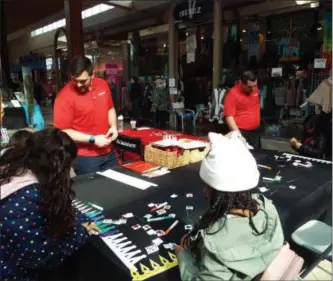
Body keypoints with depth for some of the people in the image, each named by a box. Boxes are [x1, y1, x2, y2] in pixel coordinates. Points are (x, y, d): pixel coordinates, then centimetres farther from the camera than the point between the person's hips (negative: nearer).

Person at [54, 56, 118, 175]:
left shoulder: (102, 85, 0)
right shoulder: (64, 97, -17)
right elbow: (63, 132, -16)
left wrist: (113, 126, -4)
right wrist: (93, 139, -20)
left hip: (108, 152, 6)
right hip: (85, 157, -5)